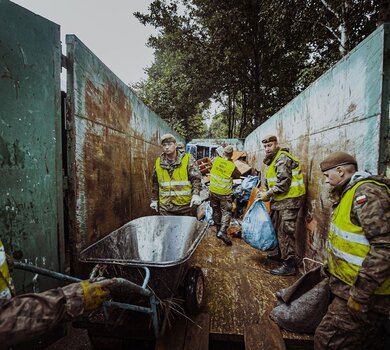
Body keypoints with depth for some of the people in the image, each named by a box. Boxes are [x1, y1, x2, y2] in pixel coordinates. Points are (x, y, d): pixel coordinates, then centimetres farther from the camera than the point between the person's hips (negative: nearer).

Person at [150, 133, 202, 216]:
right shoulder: (158, 162, 7)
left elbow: (196, 178, -8)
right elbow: (155, 183, 16)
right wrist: (154, 199, 16)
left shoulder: (188, 159, -5)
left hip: (186, 206, -3)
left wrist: (196, 194, -21)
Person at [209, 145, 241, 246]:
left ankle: (218, 229, 30)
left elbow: (211, 161, 18)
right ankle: (223, 231, -11)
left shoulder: (216, 160, -6)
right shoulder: (232, 166, -14)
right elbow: (238, 175, 2)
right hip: (225, 193, -4)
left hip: (213, 191, 4)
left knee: (216, 211, 17)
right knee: (226, 212, 3)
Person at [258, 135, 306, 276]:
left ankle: (289, 265, 4)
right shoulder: (273, 160, 17)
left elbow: (283, 183, -22)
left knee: (285, 232, -6)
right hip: (280, 200, 10)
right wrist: (266, 193, 10)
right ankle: (281, 254, 34)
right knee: (277, 228, 18)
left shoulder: (282, 159, -15)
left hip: (289, 200, -10)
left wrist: (268, 194, -15)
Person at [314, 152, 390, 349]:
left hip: (360, 291, -10)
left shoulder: (367, 193, -21)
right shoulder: (350, 193, 13)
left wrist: (361, 292, -26)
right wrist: (331, 268, 25)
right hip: (349, 286, 10)